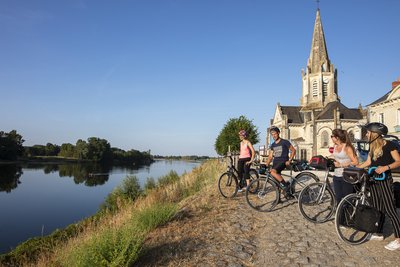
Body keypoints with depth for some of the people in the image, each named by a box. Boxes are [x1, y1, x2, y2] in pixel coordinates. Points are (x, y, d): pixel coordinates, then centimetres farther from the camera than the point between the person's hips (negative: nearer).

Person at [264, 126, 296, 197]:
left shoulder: (285, 142, -2)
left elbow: (293, 150, -1)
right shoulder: (272, 145, 15)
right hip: (275, 162, 6)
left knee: (273, 172, -32)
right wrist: (266, 164, 2)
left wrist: (289, 161, -10)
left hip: (283, 162, -6)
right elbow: (270, 156, 16)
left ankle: (286, 186, -21)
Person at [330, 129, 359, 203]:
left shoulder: (347, 148, -13)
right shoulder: (335, 146, 8)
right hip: (336, 176, 7)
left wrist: (341, 165, -17)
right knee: (338, 199, 10)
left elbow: (355, 162, -19)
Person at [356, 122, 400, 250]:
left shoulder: (388, 145, -10)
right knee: (377, 208, 12)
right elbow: (368, 162, 15)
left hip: (385, 180, -7)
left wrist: (386, 167, -26)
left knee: (389, 209, -7)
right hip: (373, 180, 7)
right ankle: (379, 234, 23)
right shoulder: (372, 146, 10)